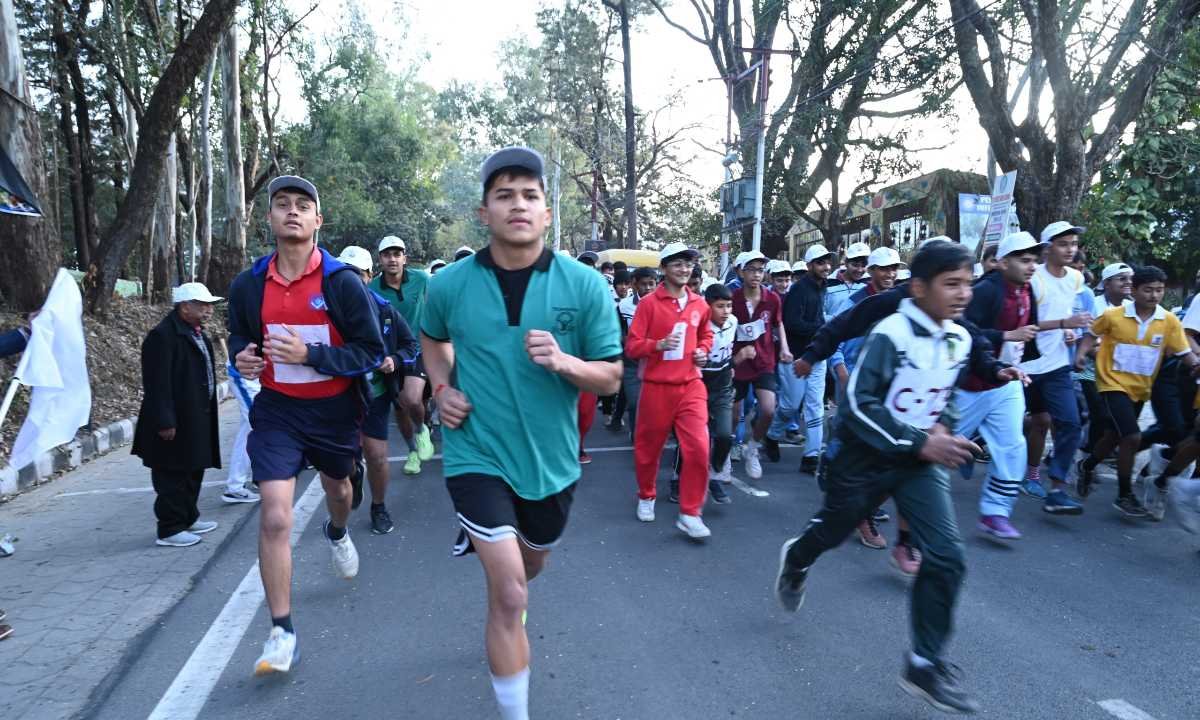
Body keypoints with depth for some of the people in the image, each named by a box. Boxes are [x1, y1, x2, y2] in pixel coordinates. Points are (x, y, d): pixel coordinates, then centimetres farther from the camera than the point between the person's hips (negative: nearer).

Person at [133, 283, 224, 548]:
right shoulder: (163, 336, -18)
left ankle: (188, 518, 33)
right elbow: (157, 384, -21)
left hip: (197, 420, 10)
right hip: (175, 424, -10)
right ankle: (170, 530, 11)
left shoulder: (197, 334, 13)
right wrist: (165, 421, -23)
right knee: (173, 476, 1)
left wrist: (206, 415, 17)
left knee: (193, 471, 19)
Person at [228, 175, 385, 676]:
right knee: (274, 518, -12)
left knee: (337, 487, 27)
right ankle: (281, 632, 3)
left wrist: (310, 355, -28)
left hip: (335, 411, 0)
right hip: (277, 412, 0)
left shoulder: (343, 282, -15)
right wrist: (242, 359, -12)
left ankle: (337, 533, 65)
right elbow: (238, 339, 12)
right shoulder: (248, 285, -5)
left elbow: (371, 352, -15)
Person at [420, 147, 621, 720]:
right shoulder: (449, 284, -8)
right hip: (477, 455, -2)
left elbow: (611, 378, -6)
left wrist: (563, 361, -26)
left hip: (551, 458, 3)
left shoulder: (585, 285, -11)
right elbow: (432, 340, 15)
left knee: (531, 565, 28)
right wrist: (441, 389, -4)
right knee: (510, 594, -11)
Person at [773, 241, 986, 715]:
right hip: (869, 455, -5)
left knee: (946, 556, -7)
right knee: (832, 531, 17)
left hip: (922, 461, 5)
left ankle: (925, 666, 6)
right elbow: (858, 403, -24)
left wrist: (943, 430, -2)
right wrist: (919, 442, -26)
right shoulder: (891, 333, -21)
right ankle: (794, 561, 53)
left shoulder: (960, 339, 0)